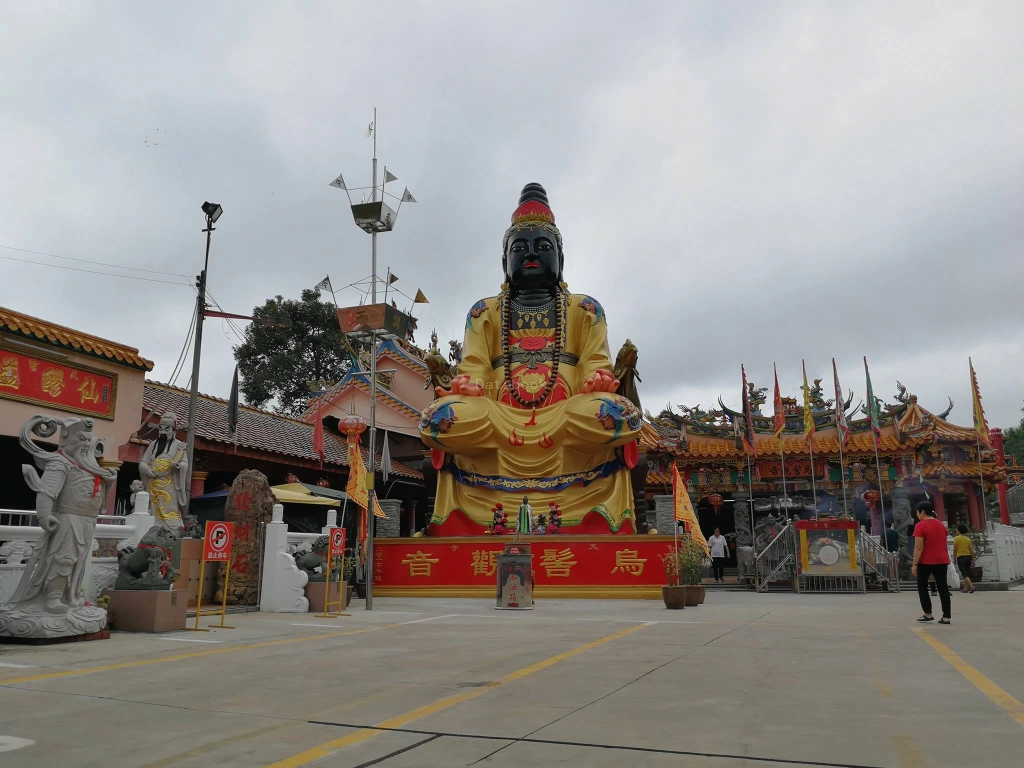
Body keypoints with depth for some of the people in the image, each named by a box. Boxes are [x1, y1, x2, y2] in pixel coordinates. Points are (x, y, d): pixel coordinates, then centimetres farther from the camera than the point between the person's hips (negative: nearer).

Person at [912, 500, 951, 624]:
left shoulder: (920, 526, -13)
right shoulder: (941, 524, 10)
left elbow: (919, 547, -18)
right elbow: (943, 544, 17)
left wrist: (915, 564, -16)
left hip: (926, 562, -6)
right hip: (941, 561, 6)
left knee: (922, 586, 10)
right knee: (943, 588, 4)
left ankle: (928, 614, 9)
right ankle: (946, 617, 1)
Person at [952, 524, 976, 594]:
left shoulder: (956, 538, -7)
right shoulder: (968, 539, 7)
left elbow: (955, 550, -7)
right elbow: (971, 550, 5)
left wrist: (954, 558, 2)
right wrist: (973, 560, 11)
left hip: (960, 557, -5)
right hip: (968, 557, 5)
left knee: (964, 574, -6)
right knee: (967, 573, 16)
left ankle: (971, 586, -23)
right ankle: (966, 588, 22)